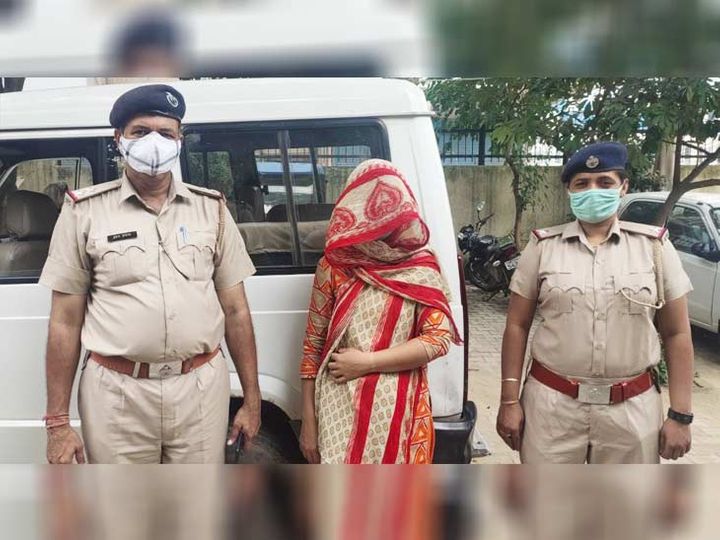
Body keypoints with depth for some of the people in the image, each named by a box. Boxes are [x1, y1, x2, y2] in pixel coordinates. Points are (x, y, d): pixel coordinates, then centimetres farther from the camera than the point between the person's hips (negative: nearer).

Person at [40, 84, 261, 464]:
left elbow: (235, 310, 7)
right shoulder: (85, 211, 1)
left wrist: (251, 400, 5)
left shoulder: (211, 208, 6)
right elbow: (65, 321, 2)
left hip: (202, 389, 2)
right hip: (116, 393, -1)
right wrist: (57, 421, 0)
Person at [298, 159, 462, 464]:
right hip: (340, 408, -1)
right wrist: (308, 421, 1)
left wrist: (367, 362, -13)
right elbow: (313, 345, 1)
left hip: (399, 409, 1)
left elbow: (440, 337, -5)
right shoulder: (334, 266, -3)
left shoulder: (421, 266, 0)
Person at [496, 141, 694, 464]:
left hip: (632, 409, 1)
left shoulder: (654, 246, 1)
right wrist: (509, 400, -2)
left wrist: (680, 415, 0)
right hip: (551, 404, 0)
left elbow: (677, 334, 3)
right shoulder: (543, 246, 0)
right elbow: (517, 326, 2)